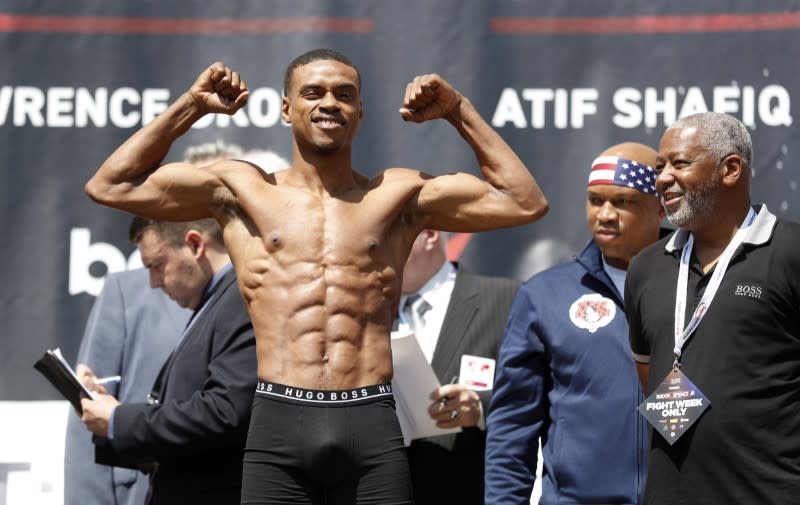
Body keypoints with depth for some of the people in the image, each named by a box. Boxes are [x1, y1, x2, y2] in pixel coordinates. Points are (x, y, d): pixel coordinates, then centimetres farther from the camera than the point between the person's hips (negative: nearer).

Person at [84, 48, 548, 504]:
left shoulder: (398, 195, 14)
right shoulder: (242, 191, 13)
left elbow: (526, 203, 14)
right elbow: (109, 186, 13)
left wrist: (458, 111, 12)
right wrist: (192, 105, 12)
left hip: (372, 424, 0)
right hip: (279, 423, 0)